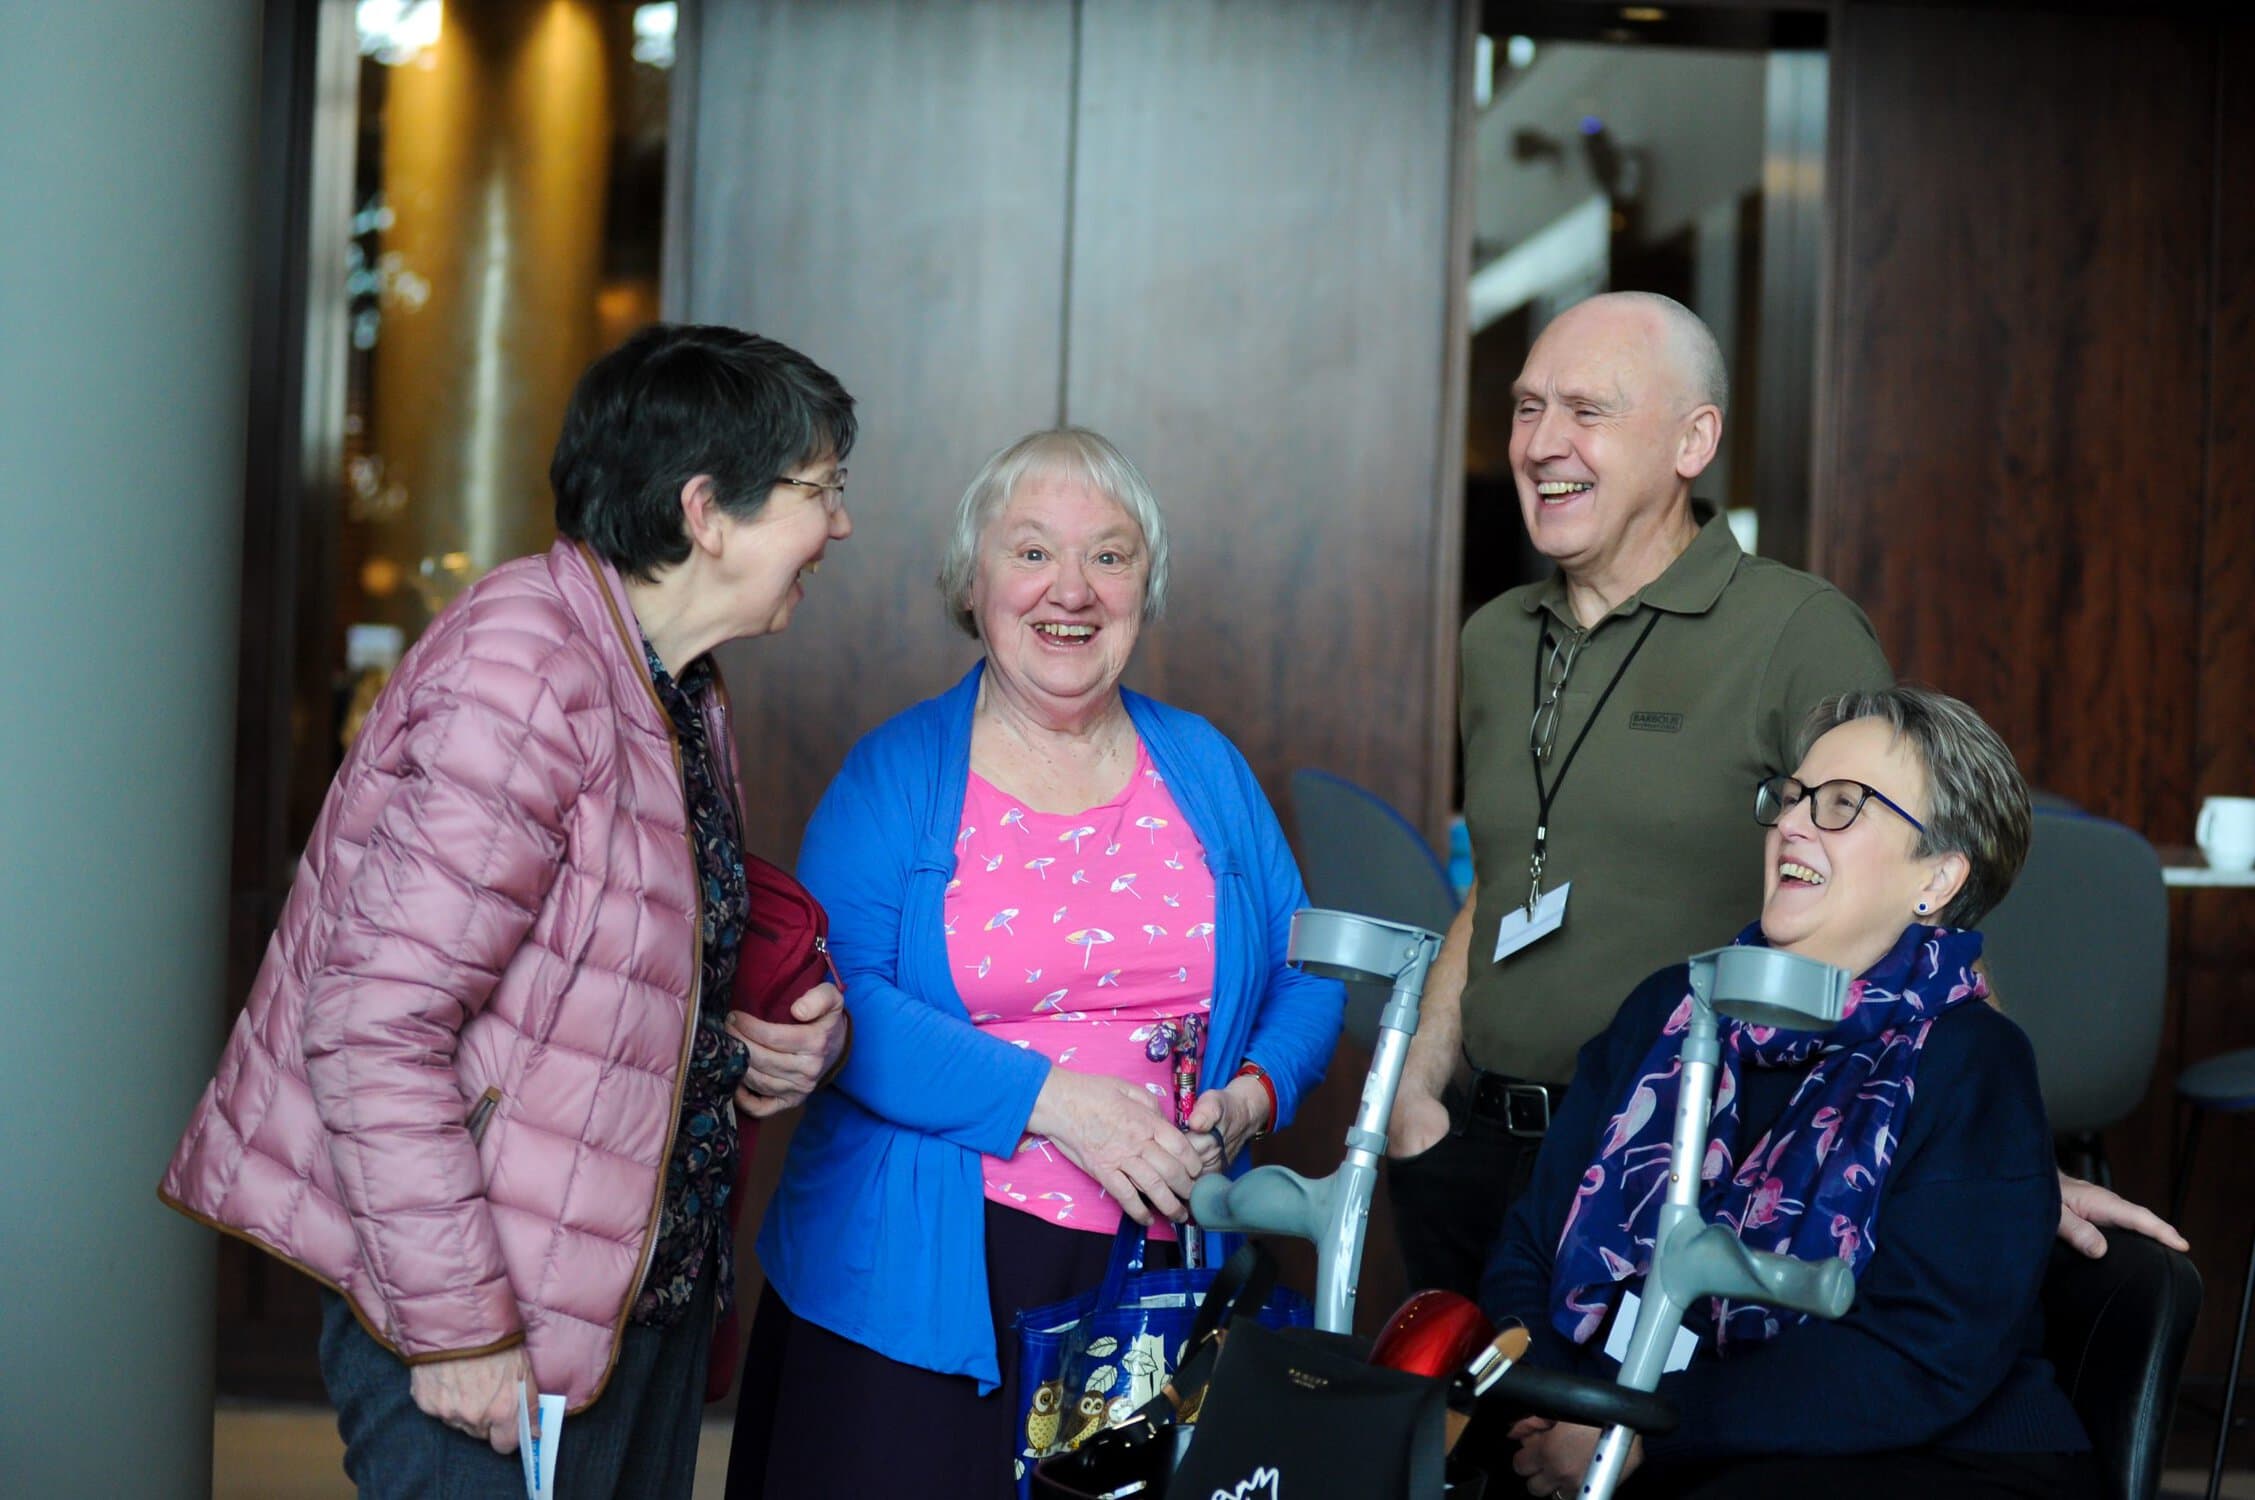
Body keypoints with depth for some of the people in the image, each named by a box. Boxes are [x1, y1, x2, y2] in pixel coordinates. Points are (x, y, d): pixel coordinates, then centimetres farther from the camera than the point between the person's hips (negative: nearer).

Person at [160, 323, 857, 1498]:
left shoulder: (679, 689, 9)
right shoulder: (523, 675, -20)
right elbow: (373, 1026, -24)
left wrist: (769, 1041, 1)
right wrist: (459, 1328, -22)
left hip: (645, 1297, 9)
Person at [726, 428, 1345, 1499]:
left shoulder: (1206, 769, 12)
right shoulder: (894, 776, 0)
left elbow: (1307, 974, 12)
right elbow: (830, 996, -11)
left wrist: (1253, 1096, -9)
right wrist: (1048, 1100, -19)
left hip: (1162, 1278, 3)